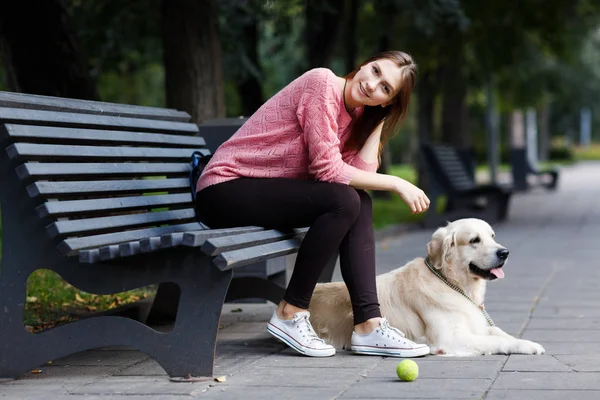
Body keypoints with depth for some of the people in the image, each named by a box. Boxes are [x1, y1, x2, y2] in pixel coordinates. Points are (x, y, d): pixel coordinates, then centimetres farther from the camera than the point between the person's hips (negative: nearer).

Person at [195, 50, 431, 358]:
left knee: (360, 203, -6)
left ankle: (368, 324, -10)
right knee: (343, 200, -22)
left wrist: (379, 117, -2)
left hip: (259, 192, 9)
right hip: (224, 189, -9)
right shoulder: (322, 84, -15)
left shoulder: (355, 115, 11)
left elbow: (360, 173, -6)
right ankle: (291, 314, -13)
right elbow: (329, 169, -19)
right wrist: (396, 184, -14)